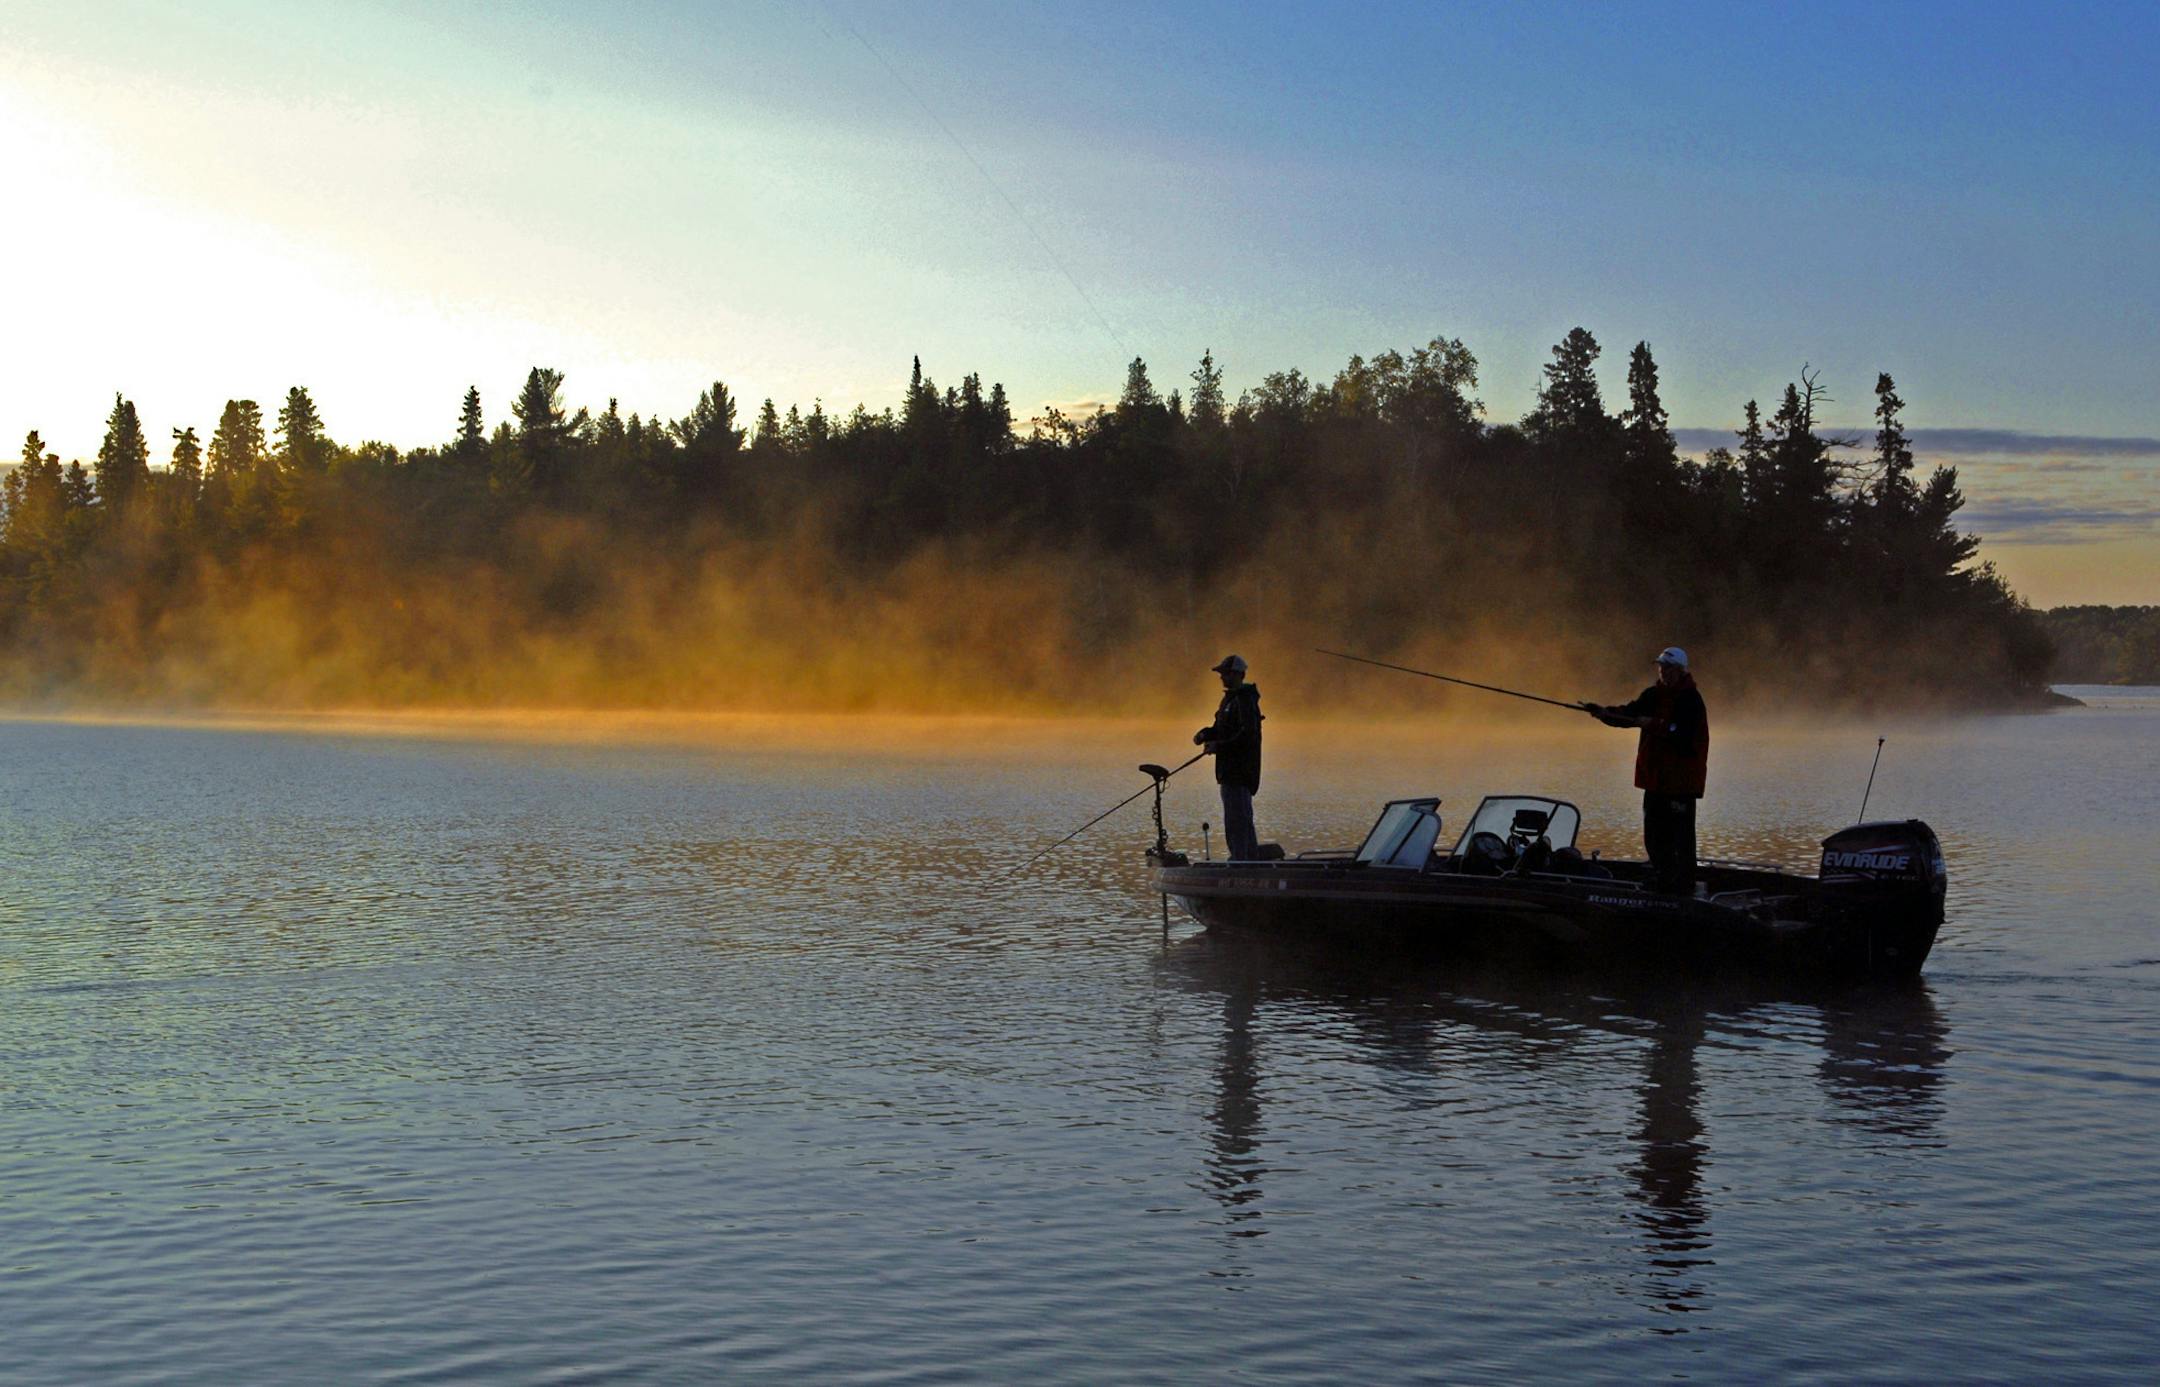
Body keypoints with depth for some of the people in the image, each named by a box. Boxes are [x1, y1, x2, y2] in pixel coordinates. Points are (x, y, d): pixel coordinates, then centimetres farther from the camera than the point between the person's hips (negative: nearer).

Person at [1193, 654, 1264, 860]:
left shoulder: (1245, 701, -15)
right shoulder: (1229, 698, 17)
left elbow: (1248, 735, -23)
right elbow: (1221, 729, 24)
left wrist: (1219, 746, -24)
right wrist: (1205, 734, 4)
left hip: (1240, 771, -11)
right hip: (1230, 769, 11)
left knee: (1236, 820, -11)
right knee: (1243, 819, 17)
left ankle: (1239, 861, -11)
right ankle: (1252, 860, 24)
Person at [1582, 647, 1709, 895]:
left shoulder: (1691, 699, -11)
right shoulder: (1654, 695, 13)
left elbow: (1684, 735, -22)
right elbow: (1628, 714, 5)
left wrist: (1653, 724, -22)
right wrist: (1605, 713, -12)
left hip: (1680, 781, -8)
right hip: (1656, 778, 8)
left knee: (1681, 836, -7)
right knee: (1654, 836, 14)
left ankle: (1684, 886, -3)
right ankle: (1661, 882, 25)